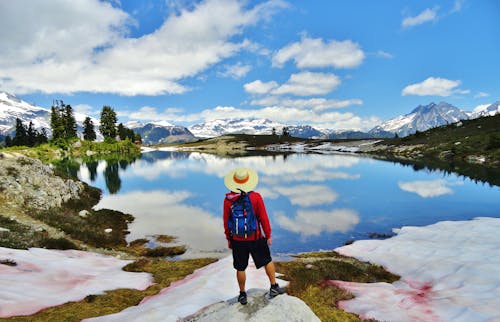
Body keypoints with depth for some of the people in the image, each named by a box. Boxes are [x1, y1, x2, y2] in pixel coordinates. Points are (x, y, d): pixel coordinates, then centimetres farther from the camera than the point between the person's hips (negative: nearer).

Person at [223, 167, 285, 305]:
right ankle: (274, 287, 28)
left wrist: (229, 239, 10)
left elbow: (226, 222, -2)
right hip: (255, 238, -1)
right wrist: (268, 235, 3)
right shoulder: (256, 197, -14)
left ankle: (242, 294, 29)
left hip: (237, 240, 1)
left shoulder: (228, 199, -9)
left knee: (240, 268, 16)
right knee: (268, 261, 21)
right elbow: (263, 218, -10)